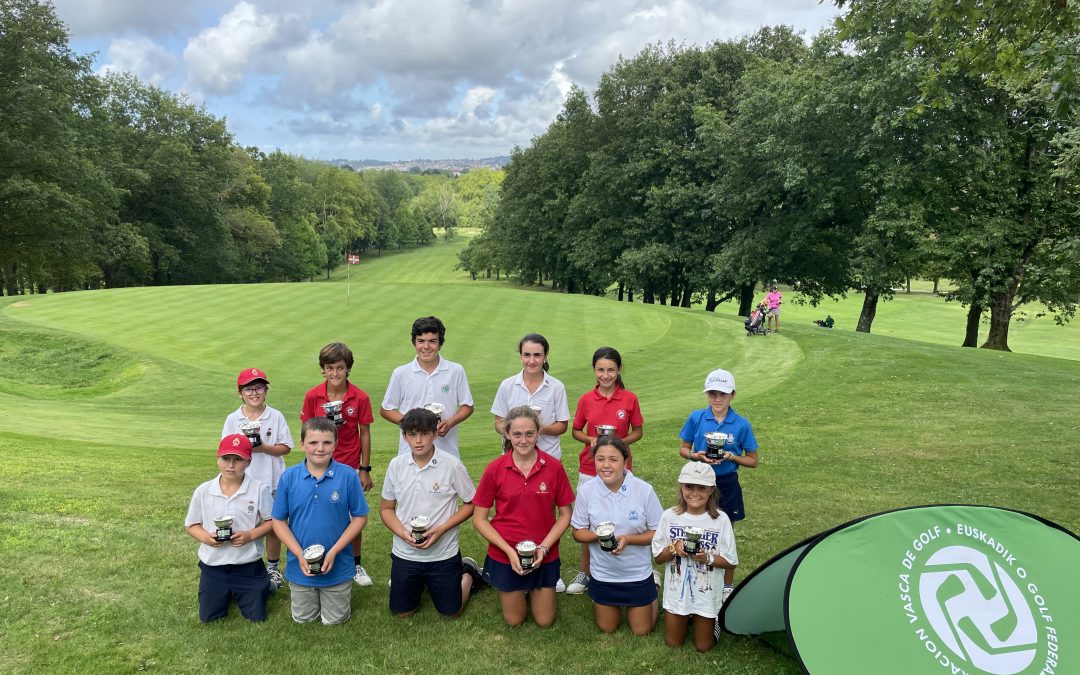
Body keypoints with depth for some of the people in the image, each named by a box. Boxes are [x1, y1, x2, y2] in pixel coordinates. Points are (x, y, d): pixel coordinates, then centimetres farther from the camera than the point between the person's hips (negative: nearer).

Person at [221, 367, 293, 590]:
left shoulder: (276, 417, -5)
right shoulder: (233, 420, -2)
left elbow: (285, 447, -3)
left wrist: (264, 448, -18)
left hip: (271, 482, 0)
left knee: (272, 526, 12)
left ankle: (273, 567, 30)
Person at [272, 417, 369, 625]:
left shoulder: (348, 475, -15)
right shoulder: (289, 477, -10)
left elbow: (360, 517, -9)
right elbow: (279, 521, -4)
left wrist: (334, 552, -17)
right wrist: (299, 555, -15)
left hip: (338, 567, -1)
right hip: (300, 568, 2)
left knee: (335, 620, 16)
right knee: (302, 619, 21)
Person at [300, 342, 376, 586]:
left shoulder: (360, 397, -8)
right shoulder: (312, 396, -6)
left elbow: (364, 433, -1)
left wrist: (365, 470, 0)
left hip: (350, 466, 0)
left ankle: (356, 564, 28)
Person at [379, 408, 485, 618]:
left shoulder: (452, 465, -15)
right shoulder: (396, 465, -6)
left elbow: (471, 503, -5)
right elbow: (386, 508, 4)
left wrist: (441, 529, -17)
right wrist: (402, 532, -15)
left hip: (443, 554, -2)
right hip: (404, 554, 3)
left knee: (451, 612, 9)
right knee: (402, 612, 12)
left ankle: (467, 573, 36)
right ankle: (421, 583, 41)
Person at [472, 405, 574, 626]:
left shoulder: (554, 467, -12)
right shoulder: (495, 469, -13)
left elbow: (565, 514, -3)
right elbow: (479, 519, -7)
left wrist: (544, 547, -15)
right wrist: (509, 550, -16)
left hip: (544, 556, 1)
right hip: (505, 556, 0)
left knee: (545, 620, 12)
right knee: (514, 620, 13)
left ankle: (533, 589, 40)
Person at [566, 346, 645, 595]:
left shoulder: (629, 399, -5)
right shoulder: (586, 400, -2)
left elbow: (638, 432, 3)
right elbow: (575, 431, 7)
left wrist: (620, 442, -15)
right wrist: (591, 440, -12)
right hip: (590, 469, 1)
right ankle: (585, 573, 24)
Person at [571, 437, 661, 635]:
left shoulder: (644, 490, -20)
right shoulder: (586, 490, -16)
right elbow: (578, 532, -5)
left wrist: (627, 539, -27)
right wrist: (598, 536, -26)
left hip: (638, 574, -1)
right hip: (603, 574, 1)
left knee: (642, 631, 15)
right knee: (608, 629, 19)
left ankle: (652, 592, 41)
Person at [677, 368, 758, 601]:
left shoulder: (741, 424, -8)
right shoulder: (696, 418, -6)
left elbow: (752, 461, -1)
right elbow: (683, 449, 4)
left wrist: (731, 456, -19)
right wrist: (696, 456, -17)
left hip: (726, 484, 0)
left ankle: (727, 586, 28)